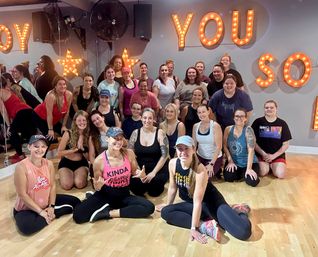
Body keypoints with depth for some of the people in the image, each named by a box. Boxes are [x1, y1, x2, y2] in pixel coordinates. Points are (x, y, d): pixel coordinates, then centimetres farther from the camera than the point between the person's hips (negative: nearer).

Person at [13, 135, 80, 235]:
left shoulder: (49, 164, -6)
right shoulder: (21, 166, -23)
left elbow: (53, 186, -2)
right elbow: (22, 194, -22)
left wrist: (51, 206, -13)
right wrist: (40, 212, -21)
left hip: (46, 202, 5)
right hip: (26, 208, -5)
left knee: (75, 201, 2)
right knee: (26, 227, -37)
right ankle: (51, 216, -11)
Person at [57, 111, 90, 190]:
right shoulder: (68, 133, -13)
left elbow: (89, 157, -3)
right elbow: (59, 153, -11)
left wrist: (82, 148, -22)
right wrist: (74, 149, -20)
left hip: (81, 163, 1)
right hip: (66, 163, 0)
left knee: (79, 184, -26)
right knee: (67, 185, -23)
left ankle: (84, 175, 8)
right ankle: (63, 176, 11)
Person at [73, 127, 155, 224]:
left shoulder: (129, 154, -11)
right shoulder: (99, 160, -16)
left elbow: (134, 171, 8)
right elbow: (96, 187, -3)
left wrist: (141, 174, -16)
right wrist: (99, 185, -28)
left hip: (124, 195, 3)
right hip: (105, 195, -2)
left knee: (149, 207, -22)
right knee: (78, 215, -24)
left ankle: (109, 213, -13)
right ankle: (106, 206, 1)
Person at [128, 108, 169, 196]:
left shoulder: (160, 133, -5)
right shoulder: (135, 133, 2)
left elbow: (165, 155, -9)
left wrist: (153, 172, -18)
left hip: (158, 169, -2)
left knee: (154, 192, -27)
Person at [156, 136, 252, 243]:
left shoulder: (200, 170, -28)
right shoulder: (173, 163, -12)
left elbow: (198, 201, -27)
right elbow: (172, 187, 4)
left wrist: (194, 228, -26)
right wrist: (168, 205, 18)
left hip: (211, 201, -6)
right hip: (191, 203, 6)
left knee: (244, 231, -24)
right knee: (165, 212, -18)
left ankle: (239, 211, 11)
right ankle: (205, 226, -20)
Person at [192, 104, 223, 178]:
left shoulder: (215, 126, -16)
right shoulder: (195, 126, -1)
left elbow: (219, 147, -18)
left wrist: (211, 164, -22)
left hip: (215, 158, -4)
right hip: (200, 156, 4)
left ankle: (215, 171, 12)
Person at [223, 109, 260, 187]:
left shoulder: (248, 130, -16)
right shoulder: (228, 129, -3)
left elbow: (251, 150, -21)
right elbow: (225, 146, 0)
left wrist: (249, 168, -24)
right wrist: (230, 161, -9)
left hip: (248, 162, -2)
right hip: (233, 161, 3)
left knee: (252, 181, -22)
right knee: (228, 177, -21)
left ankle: (244, 173, 14)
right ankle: (239, 173, 13)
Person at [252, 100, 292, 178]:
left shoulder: (282, 124, 1)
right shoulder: (258, 122, -3)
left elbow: (286, 144, 1)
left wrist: (274, 156, -9)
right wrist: (263, 154, -12)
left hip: (277, 155, 1)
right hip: (261, 154, -1)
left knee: (280, 174, -20)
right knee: (262, 172, -23)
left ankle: (272, 166, 14)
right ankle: (267, 165, 12)